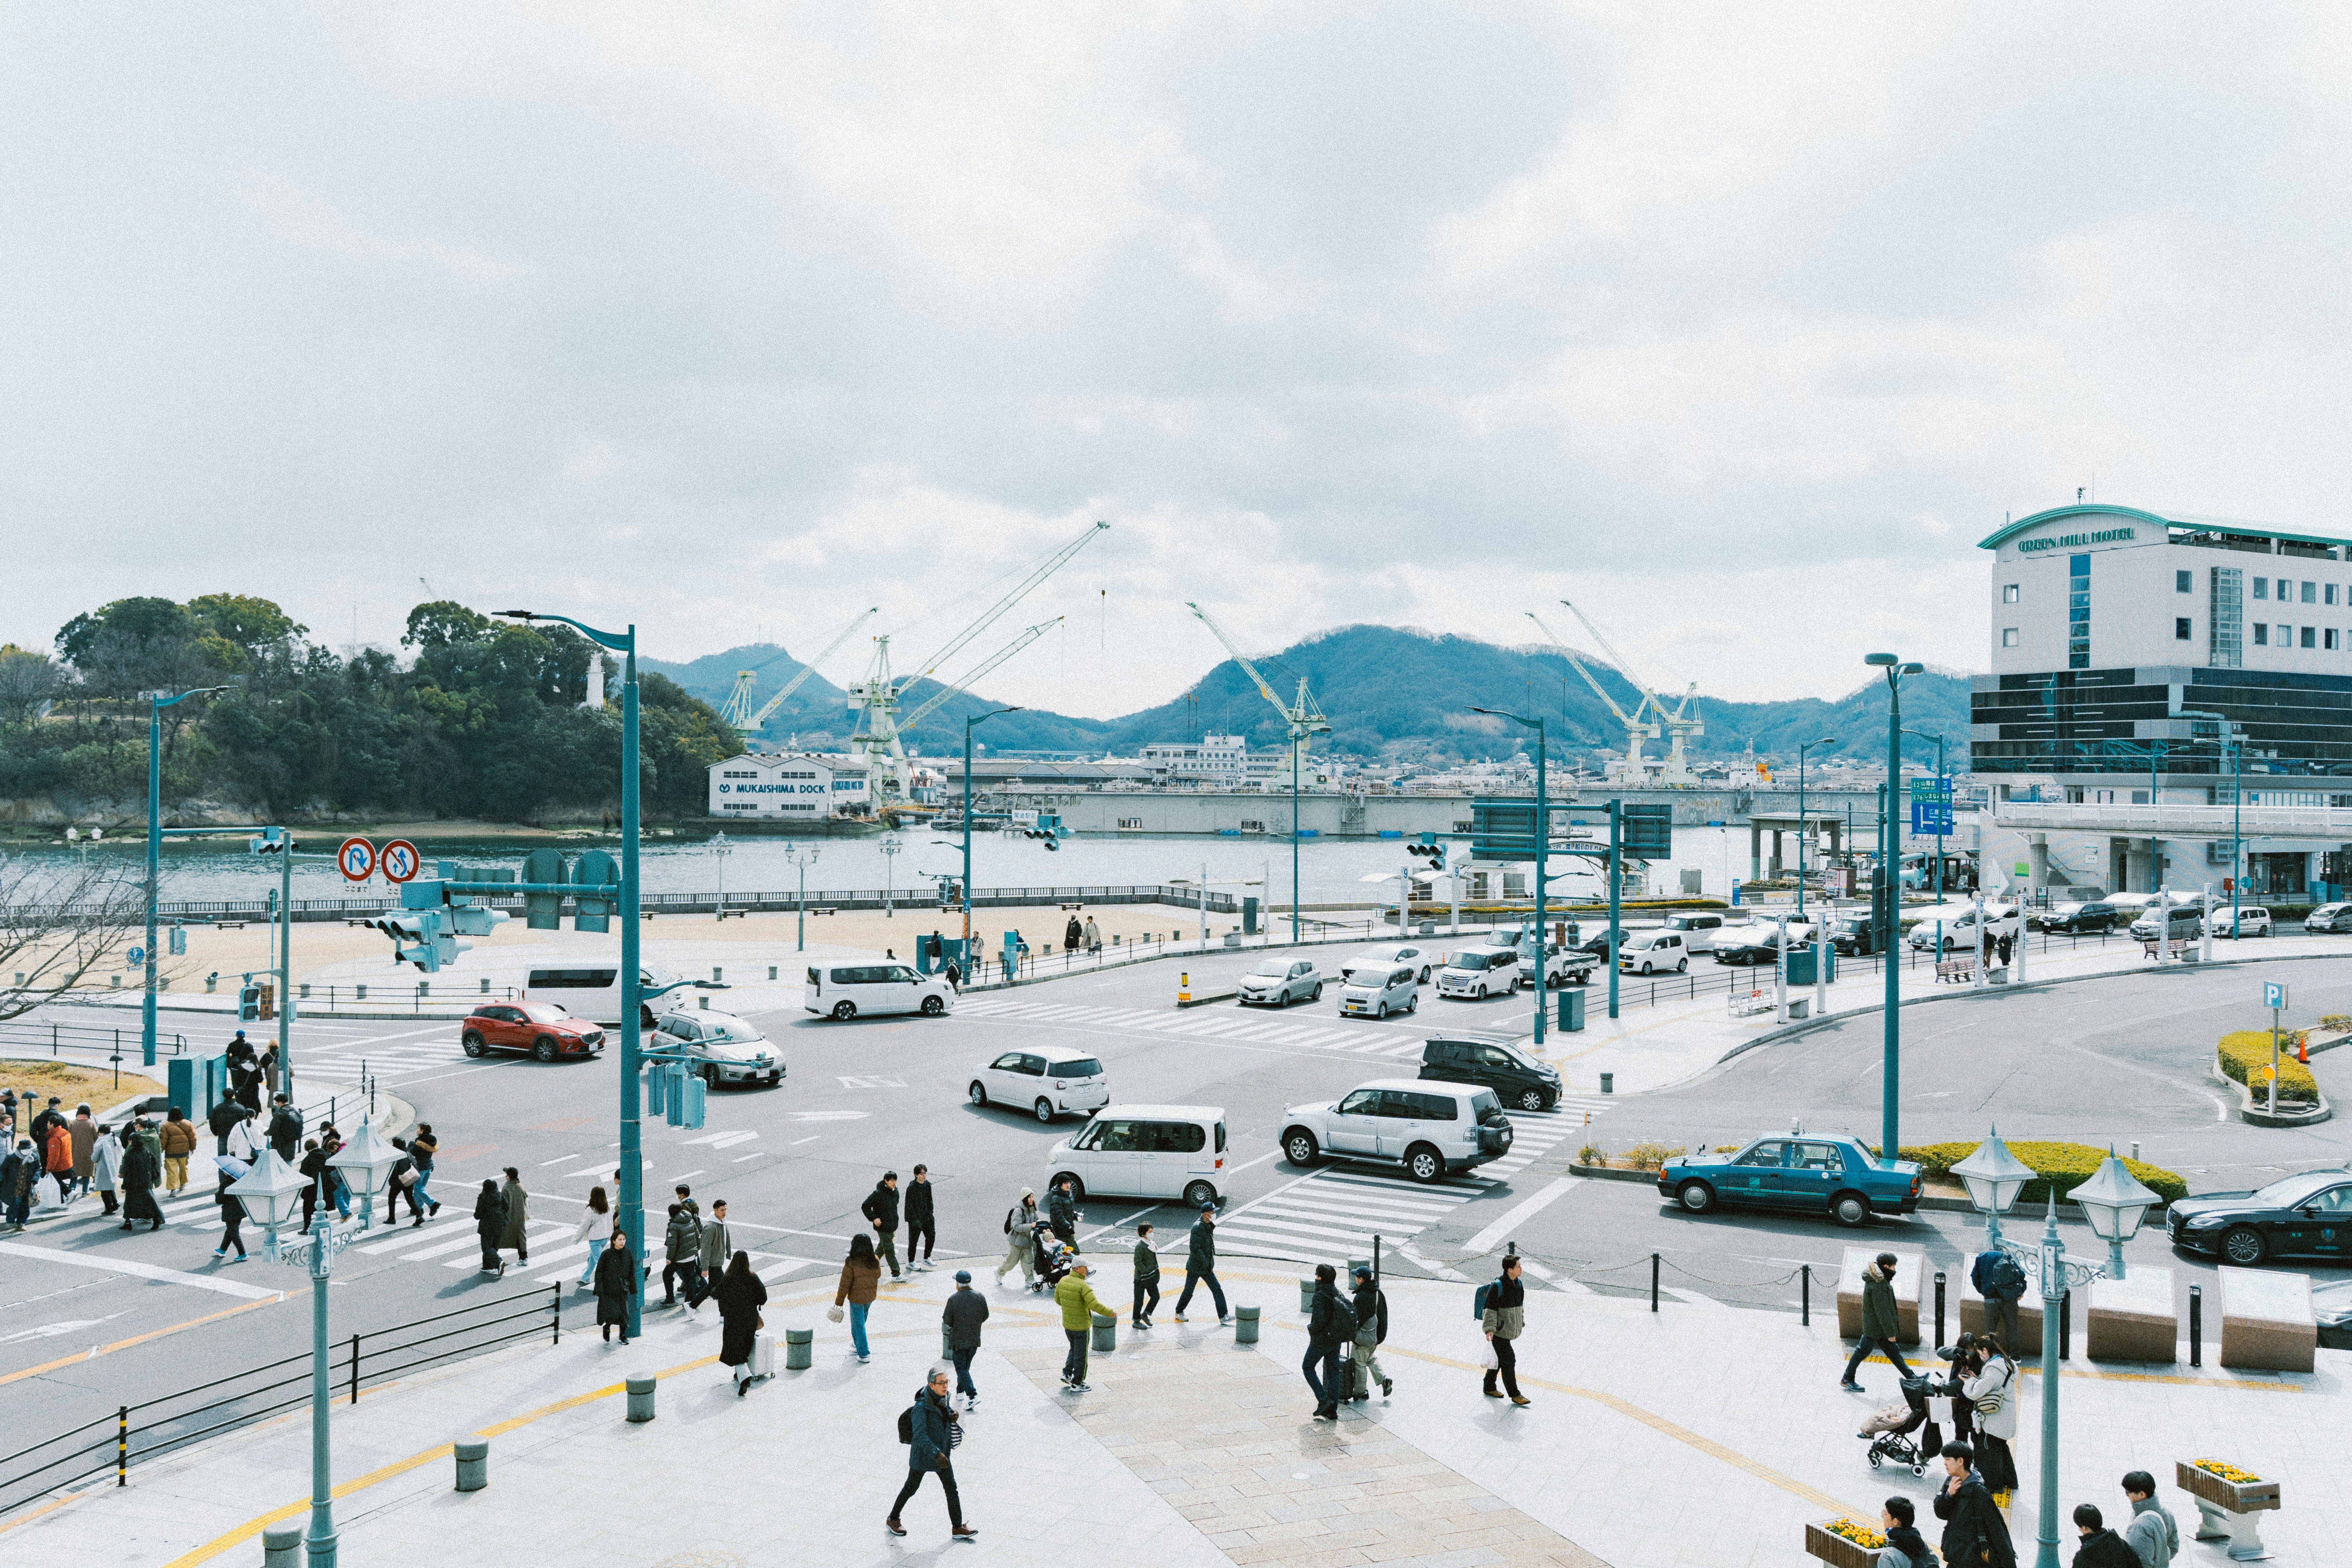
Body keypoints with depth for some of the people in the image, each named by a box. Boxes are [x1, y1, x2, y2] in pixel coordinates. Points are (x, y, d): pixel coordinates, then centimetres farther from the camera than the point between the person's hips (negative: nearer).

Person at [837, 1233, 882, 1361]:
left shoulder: (851, 1263, -21)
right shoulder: (875, 1261, -8)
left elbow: (845, 1284, -17)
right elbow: (878, 1275, 10)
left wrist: (839, 1301, -8)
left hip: (856, 1298, -5)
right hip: (870, 1297, 5)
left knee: (858, 1325, 5)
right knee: (861, 1321, 26)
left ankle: (864, 1354, 4)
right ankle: (857, 1344, 44)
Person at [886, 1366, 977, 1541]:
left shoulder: (944, 1398, -4)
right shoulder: (921, 1407, -27)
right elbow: (920, 1434, -34)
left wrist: (952, 1417, -9)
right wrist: (936, 1454, -42)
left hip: (941, 1451, 6)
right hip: (922, 1454, -6)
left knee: (951, 1488, 2)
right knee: (911, 1489, 12)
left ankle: (958, 1528, 9)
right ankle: (892, 1520, 34)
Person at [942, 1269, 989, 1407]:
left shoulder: (953, 1300, -18)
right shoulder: (980, 1297, -5)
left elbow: (947, 1320, -13)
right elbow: (985, 1316, 4)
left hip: (959, 1341, -5)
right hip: (975, 1339, 5)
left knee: (962, 1369, -1)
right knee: (966, 1366, 23)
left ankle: (973, 1396, -13)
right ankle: (961, 1391, 35)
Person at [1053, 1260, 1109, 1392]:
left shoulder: (1063, 1281, -2)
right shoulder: (1083, 1286, -24)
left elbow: (1057, 1300, 10)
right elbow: (1095, 1305, -27)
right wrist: (1110, 1313, -14)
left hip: (1067, 1324, 7)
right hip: (1081, 1326, -7)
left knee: (1074, 1349, 27)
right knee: (1081, 1355, 6)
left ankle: (1067, 1374, 23)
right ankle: (1077, 1384, 13)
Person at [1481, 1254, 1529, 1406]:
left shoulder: (1518, 1284, 6)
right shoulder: (1497, 1287, -20)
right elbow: (1490, 1308, -20)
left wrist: (1521, 1323, 26)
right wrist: (1489, 1329, -26)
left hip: (1511, 1329, 8)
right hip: (1499, 1331, -8)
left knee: (1499, 1359, 18)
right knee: (1508, 1360, -6)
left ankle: (1489, 1388, 32)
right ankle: (1514, 1395, 2)